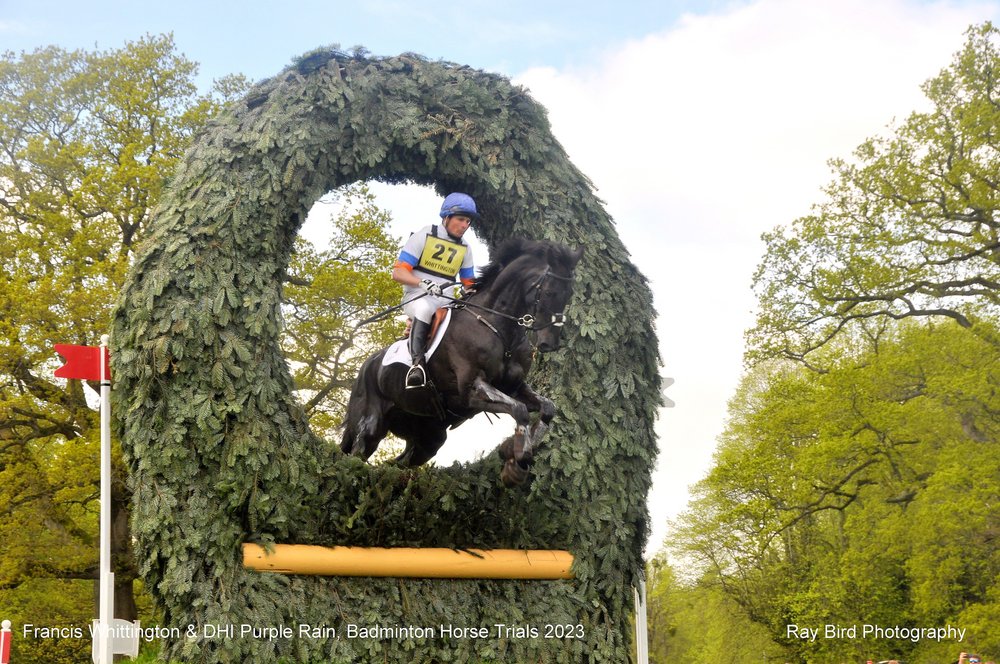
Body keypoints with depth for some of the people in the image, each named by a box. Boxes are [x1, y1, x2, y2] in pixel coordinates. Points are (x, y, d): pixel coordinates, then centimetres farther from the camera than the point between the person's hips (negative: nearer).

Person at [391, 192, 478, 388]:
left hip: (446, 301, 7)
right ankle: (417, 363, -50)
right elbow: (398, 272, -8)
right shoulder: (424, 236, -2)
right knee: (425, 308, -41)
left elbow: (468, 282, 22)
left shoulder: (465, 248, 15)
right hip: (417, 298, -6)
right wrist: (423, 283, -26)